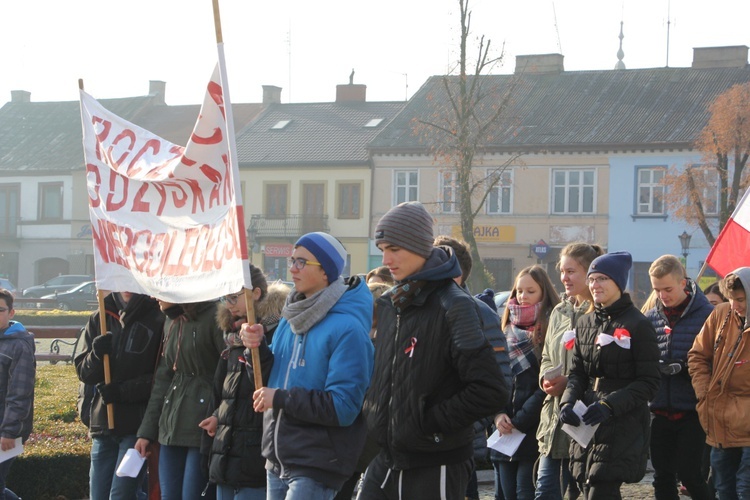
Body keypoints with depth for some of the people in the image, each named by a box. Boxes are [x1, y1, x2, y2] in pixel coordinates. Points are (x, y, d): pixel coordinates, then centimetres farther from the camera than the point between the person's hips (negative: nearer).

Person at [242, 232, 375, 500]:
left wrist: (281, 399, -18)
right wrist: (258, 349, -2)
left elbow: (343, 407, -19)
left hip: (316, 465, -8)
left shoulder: (347, 329, -15)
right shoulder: (291, 317, 9)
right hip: (278, 461, 8)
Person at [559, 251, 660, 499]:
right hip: (586, 425, 6)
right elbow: (577, 373, 13)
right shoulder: (585, 324, 13)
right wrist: (568, 402, -7)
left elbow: (649, 383, -9)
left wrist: (609, 405, -21)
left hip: (623, 426, -6)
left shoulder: (637, 325, -6)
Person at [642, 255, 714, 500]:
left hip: (692, 412, -5)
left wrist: (684, 367, -23)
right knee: (662, 476, 9)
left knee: (688, 473, -6)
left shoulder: (706, 315, -7)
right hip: (660, 411, 5)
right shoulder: (651, 318, 7)